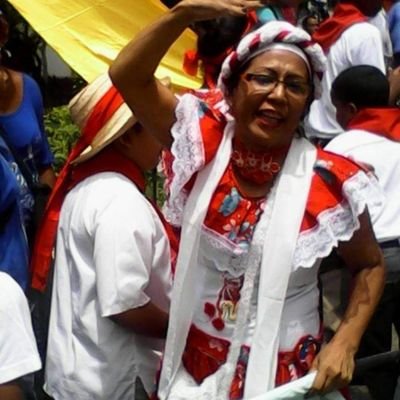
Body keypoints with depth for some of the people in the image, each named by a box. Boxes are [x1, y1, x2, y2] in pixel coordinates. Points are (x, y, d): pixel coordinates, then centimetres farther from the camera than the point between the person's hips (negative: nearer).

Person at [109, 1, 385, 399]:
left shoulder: (329, 181, -12)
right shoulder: (204, 141, -8)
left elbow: (370, 266, 1)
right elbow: (127, 75, -14)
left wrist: (345, 343, -12)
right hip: (193, 361, 2)